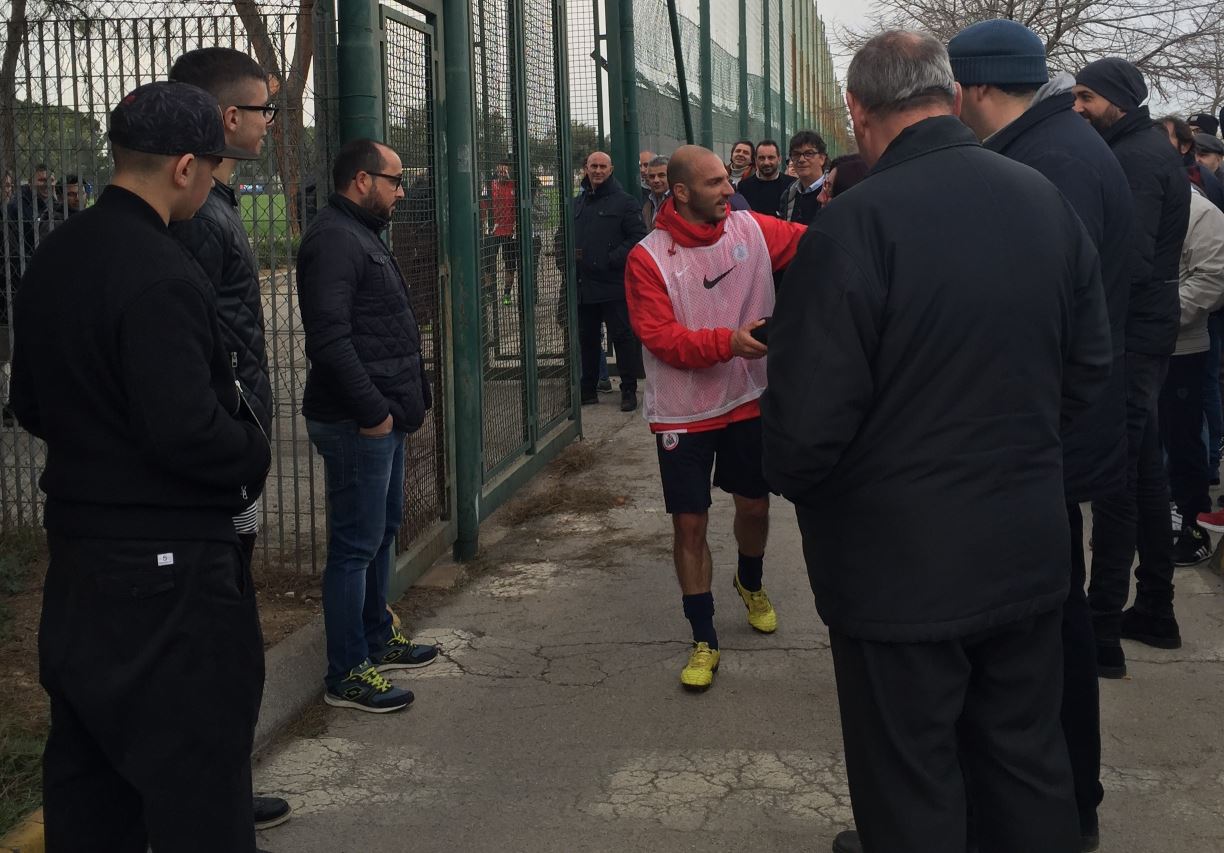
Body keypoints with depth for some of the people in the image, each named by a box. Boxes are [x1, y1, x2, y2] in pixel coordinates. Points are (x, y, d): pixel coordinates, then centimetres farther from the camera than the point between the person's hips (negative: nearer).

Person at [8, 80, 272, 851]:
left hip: (76, 549, 9)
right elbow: (188, 433, -25)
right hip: (167, 564, -9)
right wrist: (257, 455, -7)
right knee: (196, 785, 1)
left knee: (86, 764, 18)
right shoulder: (160, 276, -21)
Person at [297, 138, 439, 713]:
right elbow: (329, 338, -26)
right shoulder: (334, 239, -16)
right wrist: (371, 409, -22)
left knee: (383, 530, 21)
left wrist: (409, 399, 16)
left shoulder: (361, 236, 18)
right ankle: (346, 675, 4)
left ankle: (377, 638, 35)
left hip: (382, 416, 11)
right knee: (356, 545, -4)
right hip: (355, 424, -11)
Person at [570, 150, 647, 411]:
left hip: (614, 284, -6)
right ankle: (588, 390, 23)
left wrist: (611, 259, -17)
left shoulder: (624, 202, -3)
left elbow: (638, 237, -10)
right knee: (586, 339, 13)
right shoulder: (576, 204, 15)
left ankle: (629, 390, 8)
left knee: (623, 337, -1)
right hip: (583, 285, 6)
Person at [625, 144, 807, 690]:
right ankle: (704, 640, 16)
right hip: (683, 413, -3)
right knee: (690, 522, 1)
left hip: (748, 400, 3)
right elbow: (661, 337, -19)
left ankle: (750, 583, 50)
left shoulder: (752, 230, -4)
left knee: (754, 505, 16)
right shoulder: (648, 259, -14)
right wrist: (728, 342, -31)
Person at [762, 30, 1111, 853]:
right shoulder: (1048, 201, 0)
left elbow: (806, 421, -20)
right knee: (1031, 768, 21)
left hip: (902, 568, -6)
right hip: (1030, 555, 6)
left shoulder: (853, 226, -21)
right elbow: (1090, 367, 8)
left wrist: (793, 478, 1)